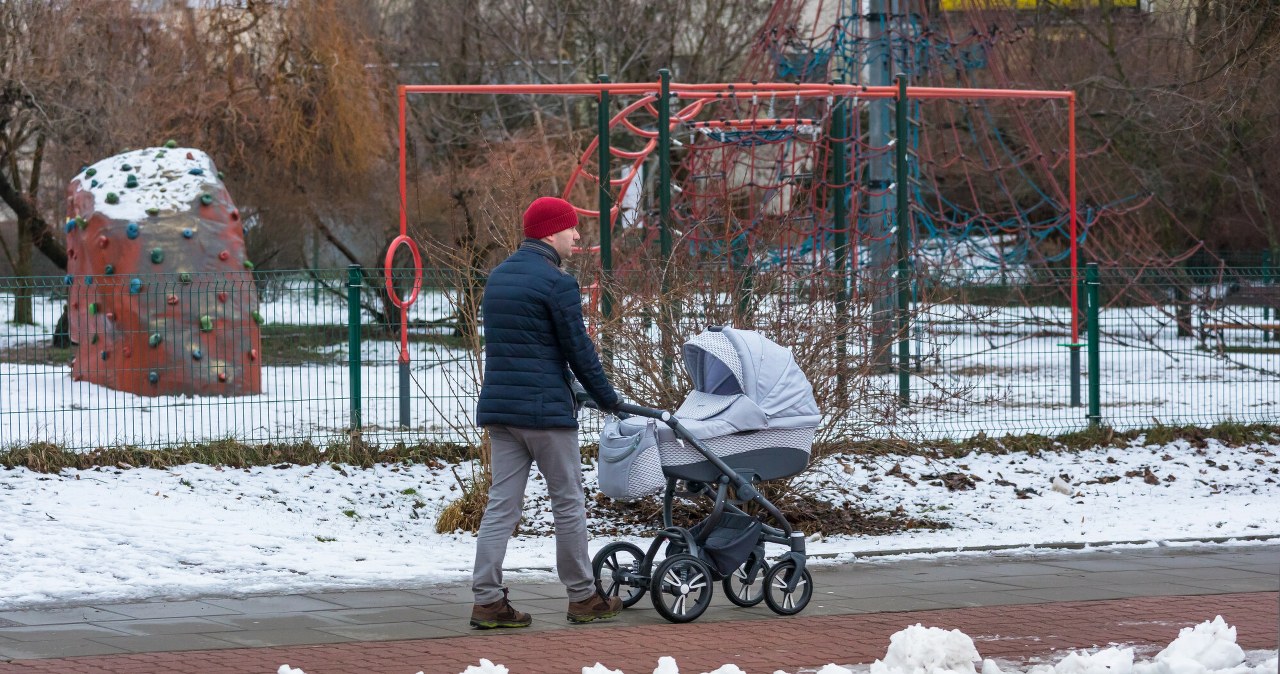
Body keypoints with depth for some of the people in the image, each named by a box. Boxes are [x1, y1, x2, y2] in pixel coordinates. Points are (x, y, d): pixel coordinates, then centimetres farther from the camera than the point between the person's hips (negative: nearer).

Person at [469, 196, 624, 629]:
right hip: (545, 408, -7)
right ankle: (583, 597, 12)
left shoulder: (498, 277, 14)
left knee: (501, 504, 5)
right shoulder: (557, 283, -12)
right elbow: (579, 349, -9)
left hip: (498, 405, 7)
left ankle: (487, 600, -1)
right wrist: (607, 398, 4)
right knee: (568, 504, 4)